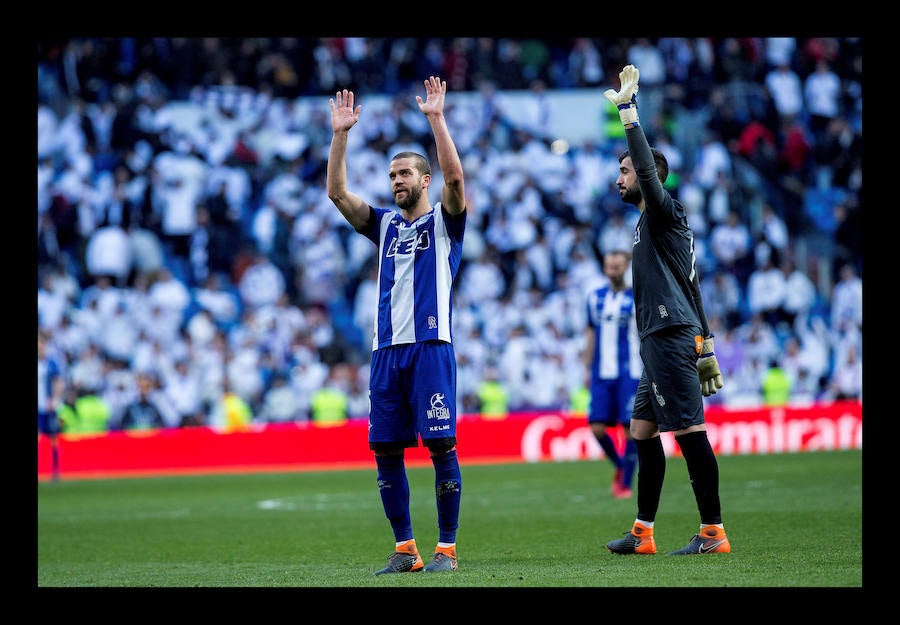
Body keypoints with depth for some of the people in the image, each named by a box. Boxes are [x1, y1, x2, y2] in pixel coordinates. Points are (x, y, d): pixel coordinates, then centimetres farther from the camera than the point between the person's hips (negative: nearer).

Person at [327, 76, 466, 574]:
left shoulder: (444, 220, 6)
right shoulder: (385, 224, 19)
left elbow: (454, 176, -12)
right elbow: (337, 193, 10)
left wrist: (436, 118, -15)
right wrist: (340, 135, 2)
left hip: (430, 346, -5)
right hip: (386, 349, 5)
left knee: (440, 444, -8)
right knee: (385, 449, 2)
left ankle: (447, 548, -4)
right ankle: (404, 549, 8)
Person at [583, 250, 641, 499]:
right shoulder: (595, 297, 11)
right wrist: (588, 371, 14)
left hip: (629, 373, -3)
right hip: (601, 374, 3)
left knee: (630, 427, -6)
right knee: (597, 427, -5)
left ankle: (626, 483, 3)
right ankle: (620, 464, 21)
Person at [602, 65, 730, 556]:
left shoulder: (664, 212, -5)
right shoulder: (654, 222, 23)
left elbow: (648, 168, -24)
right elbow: (691, 290, 24)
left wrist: (627, 109, -21)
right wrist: (706, 349, 24)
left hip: (671, 338, -11)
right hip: (660, 339, 11)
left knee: (689, 431, -11)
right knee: (642, 431, 11)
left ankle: (713, 532, -12)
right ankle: (642, 533, 15)